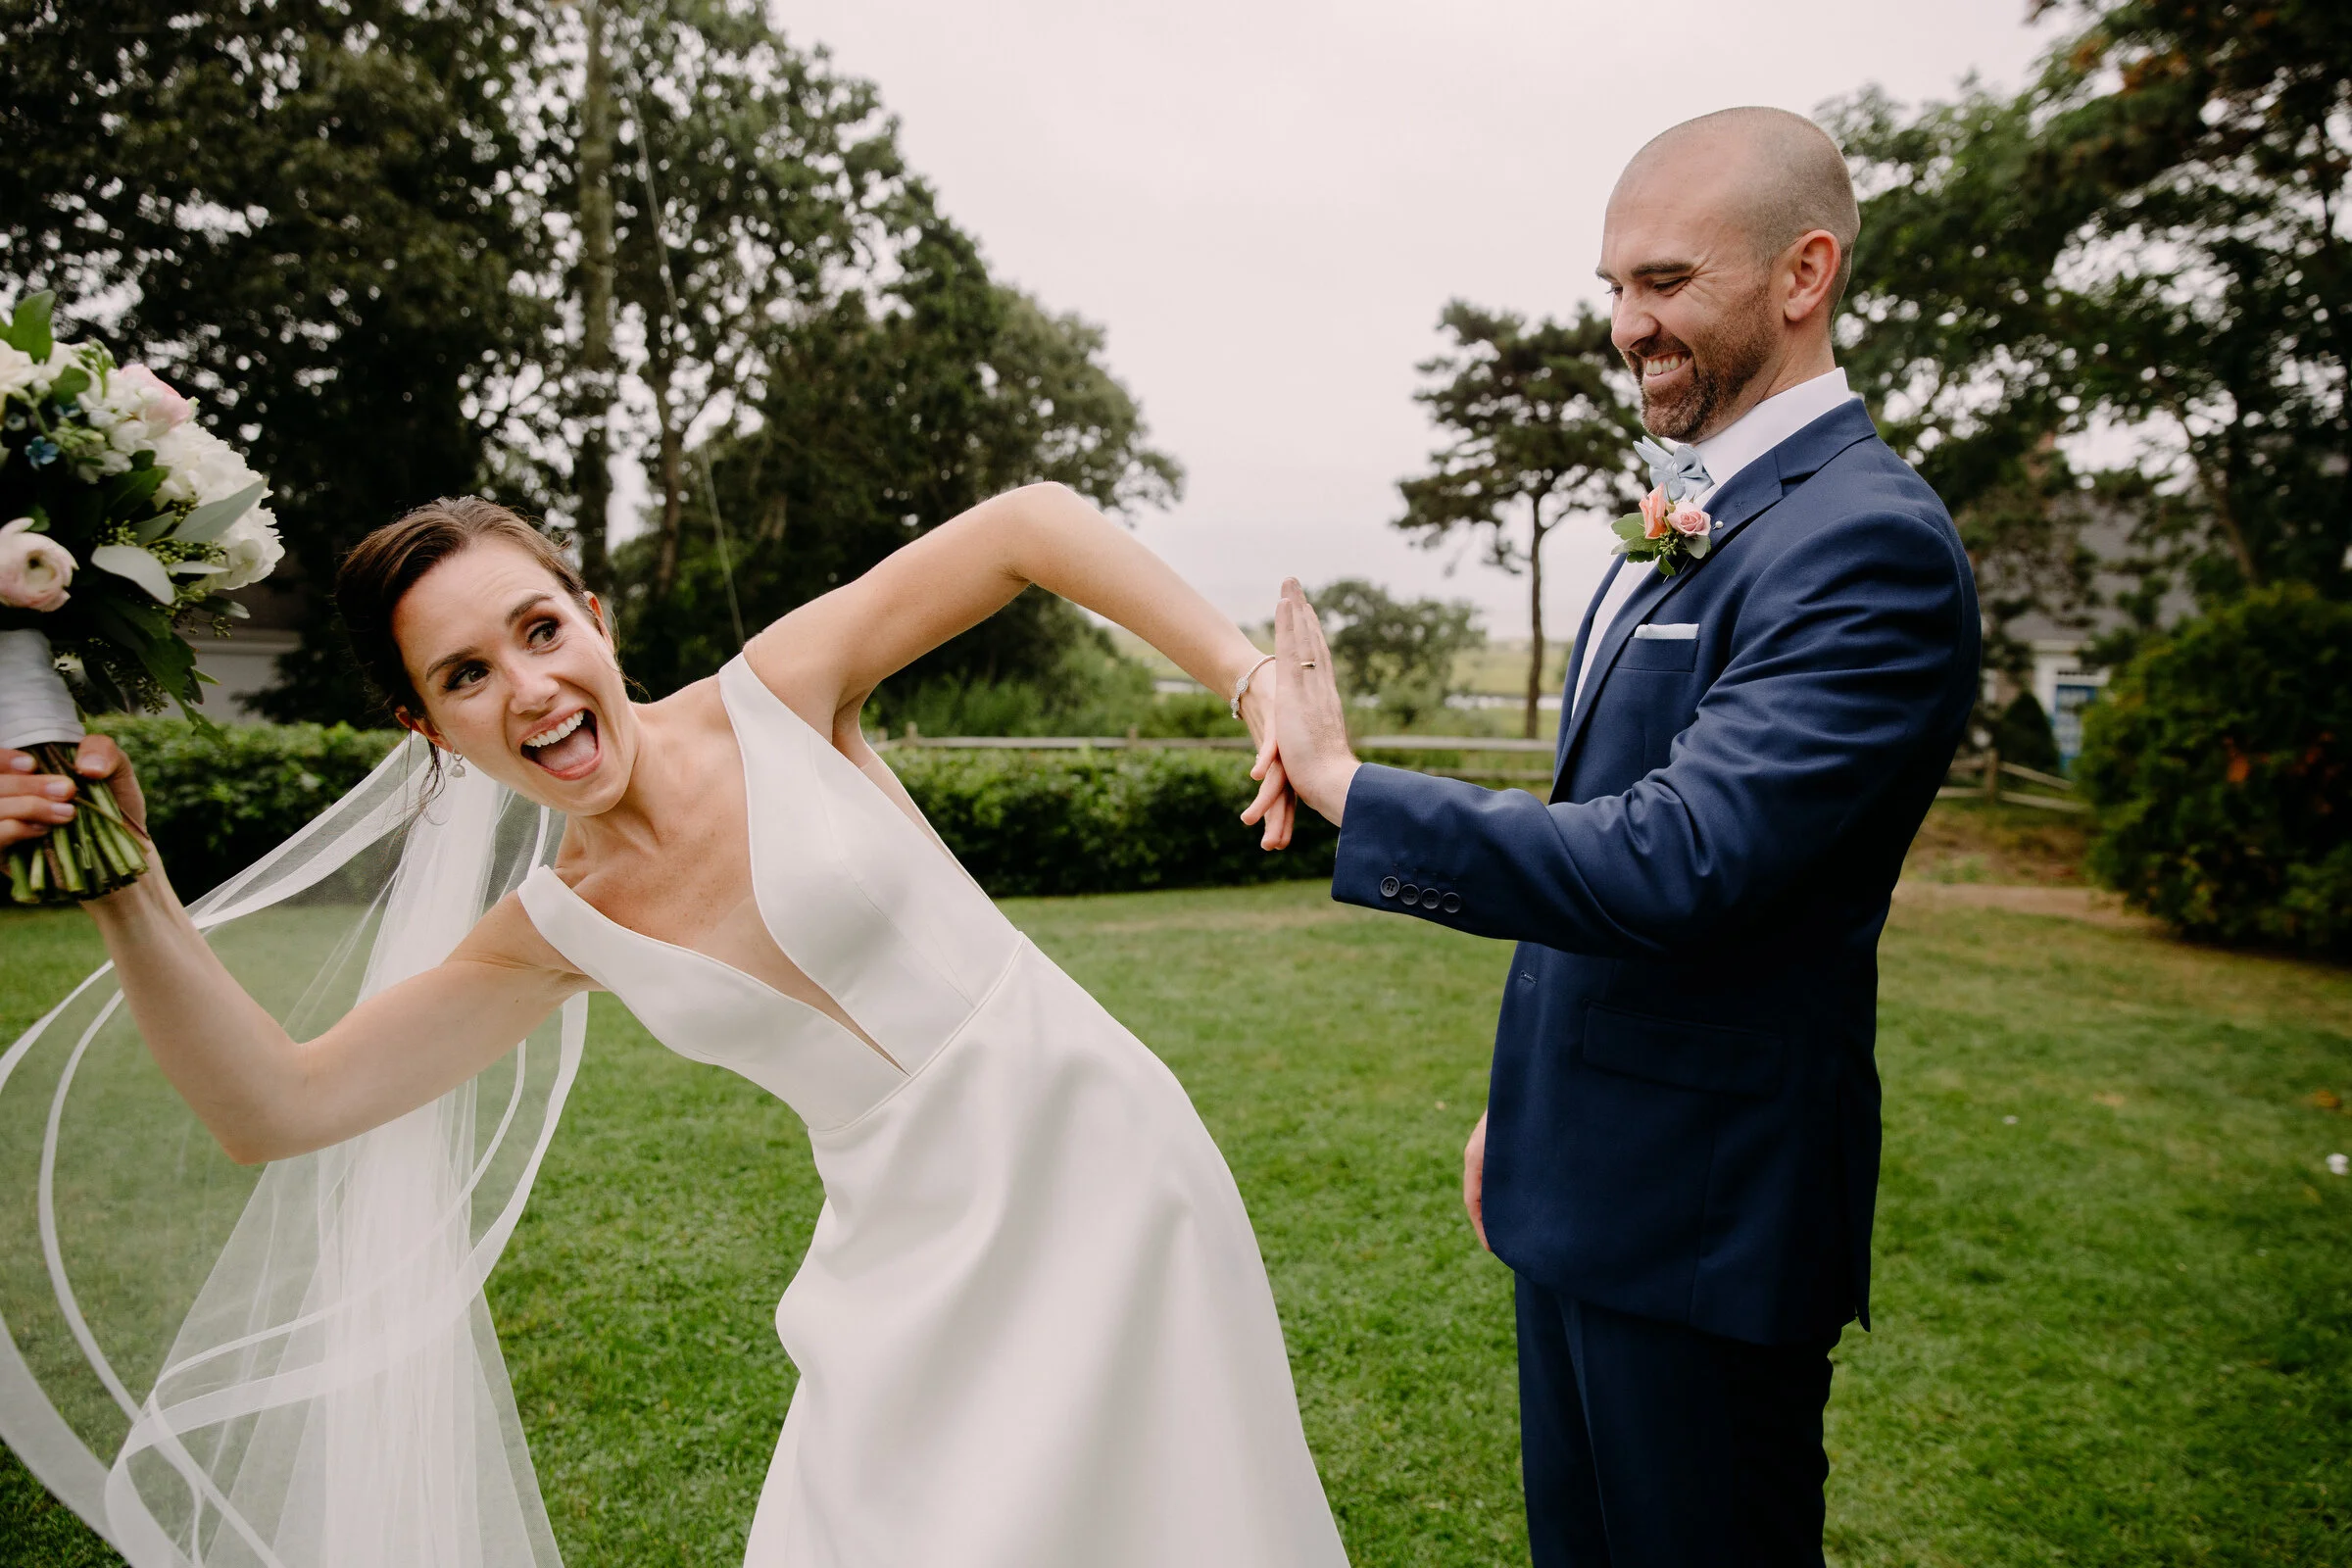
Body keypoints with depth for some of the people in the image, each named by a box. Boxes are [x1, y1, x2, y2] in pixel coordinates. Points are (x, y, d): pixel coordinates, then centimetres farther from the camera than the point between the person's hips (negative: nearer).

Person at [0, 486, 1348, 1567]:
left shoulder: (780, 698, -12)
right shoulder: (555, 935, -1)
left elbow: (1030, 521, -15)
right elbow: (274, 1107, 0)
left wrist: (1253, 679, -22)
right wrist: (127, 890, -11)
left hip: (1090, 1149, -3)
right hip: (913, 1258, 3)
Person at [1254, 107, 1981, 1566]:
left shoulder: (1869, 544, -20)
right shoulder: (1690, 522, 10)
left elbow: (1673, 867, -30)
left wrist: (1345, 782, -22)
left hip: (1704, 1218, -8)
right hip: (1578, 1180, 9)